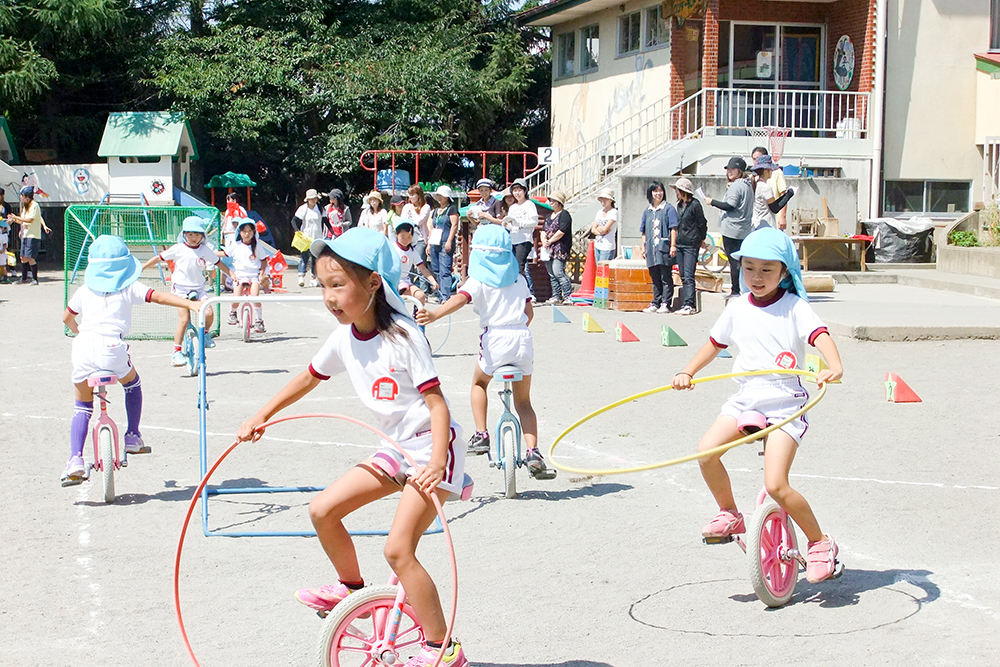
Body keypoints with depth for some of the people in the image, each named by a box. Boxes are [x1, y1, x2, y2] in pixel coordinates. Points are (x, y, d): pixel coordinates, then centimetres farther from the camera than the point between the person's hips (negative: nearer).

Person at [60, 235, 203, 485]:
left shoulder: (85, 290, 18)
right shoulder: (129, 287, 9)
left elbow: (67, 317, 29)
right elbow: (160, 297, -2)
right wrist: (191, 304, -7)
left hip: (83, 346, 2)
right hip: (111, 347, -2)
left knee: (82, 406, 14)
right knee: (132, 383, 30)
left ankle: (75, 460, -1)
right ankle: (133, 437, 29)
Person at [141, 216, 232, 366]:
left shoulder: (205, 250, 4)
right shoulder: (178, 249, -3)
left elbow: (219, 263, 15)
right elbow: (158, 258, 5)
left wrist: (232, 275, 6)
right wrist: (140, 268, 5)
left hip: (199, 289, 3)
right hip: (181, 289, -3)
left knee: (209, 313, -19)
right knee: (184, 320, -16)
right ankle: (177, 352, -6)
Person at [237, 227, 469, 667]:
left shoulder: (403, 336, -20)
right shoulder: (344, 338, 1)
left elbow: (437, 402, -22)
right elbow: (309, 378, 19)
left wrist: (436, 462, -35)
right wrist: (261, 418, 18)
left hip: (432, 449, -8)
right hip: (395, 450, 8)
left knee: (398, 549, -16)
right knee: (323, 509, 1)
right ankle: (351, 589, 24)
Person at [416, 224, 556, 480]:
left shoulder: (479, 280, 1)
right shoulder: (519, 279, 16)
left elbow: (460, 298, -18)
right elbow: (529, 312, 16)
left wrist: (434, 315, -34)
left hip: (495, 337, -3)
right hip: (523, 338, 3)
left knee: (479, 383, 27)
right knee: (523, 401, 15)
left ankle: (481, 435, 14)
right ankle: (533, 452, -2)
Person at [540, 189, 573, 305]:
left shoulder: (564, 215, -5)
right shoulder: (549, 216, 23)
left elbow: (561, 231, -15)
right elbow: (544, 230, 19)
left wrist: (550, 241, -11)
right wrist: (544, 240, -3)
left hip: (560, 248, -9)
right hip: (549, 250, 9)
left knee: (558, 272, -17)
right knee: (551, 274, 7)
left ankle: (568, 296, -14)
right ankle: (556, 296, 11)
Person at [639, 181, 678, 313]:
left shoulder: (668, 208, 1)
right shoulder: (647, 212, 16)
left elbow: (673, 228, -3)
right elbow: (644, 232, 20)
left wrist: (673, 245, -10)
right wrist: (643, 247, 14)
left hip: (664, 248, -5)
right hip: (651, 249, 5)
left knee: (666, 278, -4)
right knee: (655, 278, 9)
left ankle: (665, 304, -3)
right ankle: (656, 304, 13)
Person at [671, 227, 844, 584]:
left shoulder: (794, 307, -5)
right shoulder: (739, 308, 9)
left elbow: (820, 335, -20)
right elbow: (715, 342, 25)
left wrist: (834, 367, -40)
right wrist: (687, 373, 16)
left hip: (785, 406, -5)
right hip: (744, 400, 5)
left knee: (776, 485, -18)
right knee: (706, 450, -21)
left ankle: (820, 543, 4)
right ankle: (730, 514, 5)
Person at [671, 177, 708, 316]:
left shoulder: (695, 204, -10)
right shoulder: (680, 205, 12)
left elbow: (702, 224, -4)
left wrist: (701, 239, 7)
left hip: (691, 245, -8)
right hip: (680, 244, 8)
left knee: (688, 276, -12)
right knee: (683, 277, 7)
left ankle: (689, 305, -15)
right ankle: (687, 304, 9)